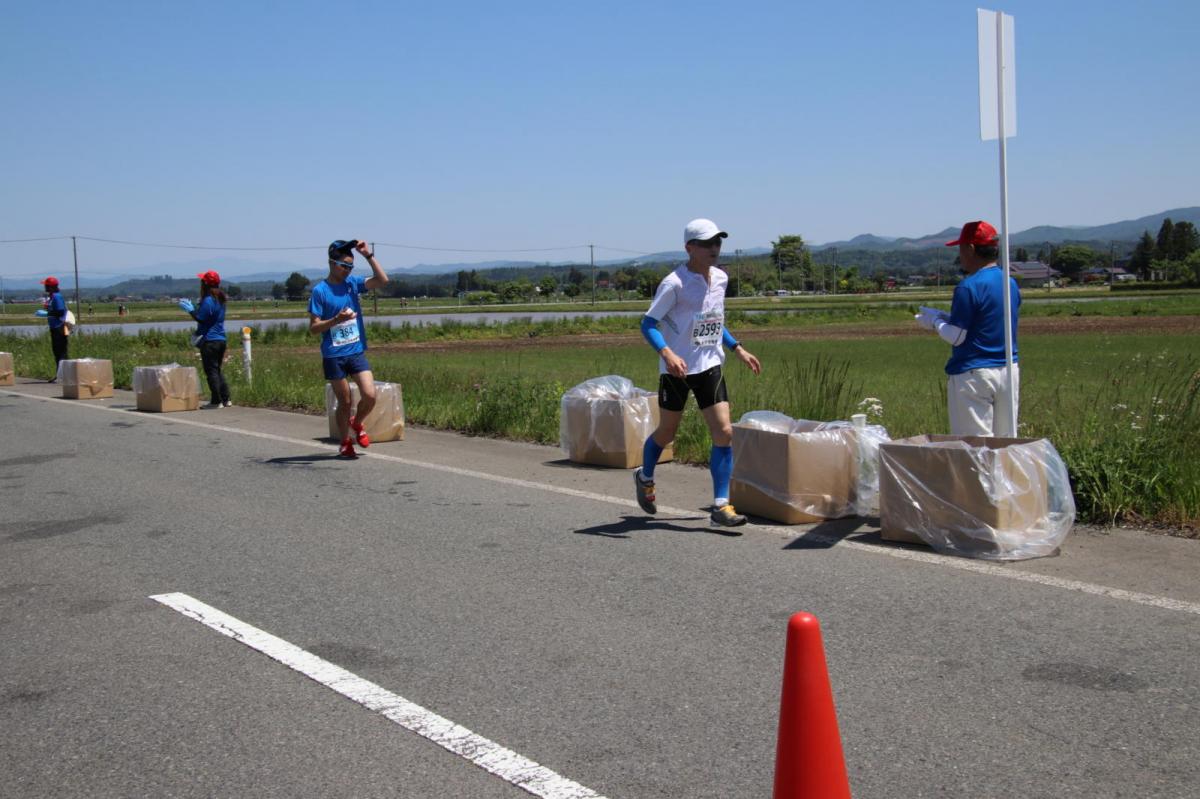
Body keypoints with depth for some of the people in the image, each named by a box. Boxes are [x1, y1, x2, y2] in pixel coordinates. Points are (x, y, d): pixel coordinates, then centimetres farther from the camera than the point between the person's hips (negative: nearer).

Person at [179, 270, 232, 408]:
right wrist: (193, 308, 20)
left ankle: (216, 401, -2)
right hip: (221, 340, 9)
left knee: (211, 372, -3)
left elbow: (201, 318, -18)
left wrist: (190, 309, -6)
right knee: (217, 371, 16)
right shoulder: (220, 300, 12)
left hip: (209, 341, -9)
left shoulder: (208, 301, -16)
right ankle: (225, 399, 13)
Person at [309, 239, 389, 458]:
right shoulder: (320, 291, -7)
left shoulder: (352, 283, 6)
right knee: (344, 402, 5)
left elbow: (382, 280, -3)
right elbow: (313, 327, -8)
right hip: (333, 356, -3)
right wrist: (337, 319, -22)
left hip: (356, 352, 4)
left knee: (370, 396, -9)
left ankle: (356, 424, 21)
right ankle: (345, 443, 24)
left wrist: (368, 255, -9)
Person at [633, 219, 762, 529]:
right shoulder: (674, 283, -15)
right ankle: (645, 478, 41)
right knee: (667, 432, 11)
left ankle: (721, 505, -2)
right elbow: (648, 323, -16)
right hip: (676, 368, -5)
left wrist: (738, 349, 15)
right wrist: (667, 353, -32)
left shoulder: (720, 278, 7)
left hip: (710, 366, 5)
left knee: (724, 432, -8)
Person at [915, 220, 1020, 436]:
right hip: (1008, 370, 8)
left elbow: (956, 337, -15)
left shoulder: (969, 287, -16)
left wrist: (935, 321, 4)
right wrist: (945, 316, 19)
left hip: (973, 375, -8)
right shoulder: (1010, 283, 9)